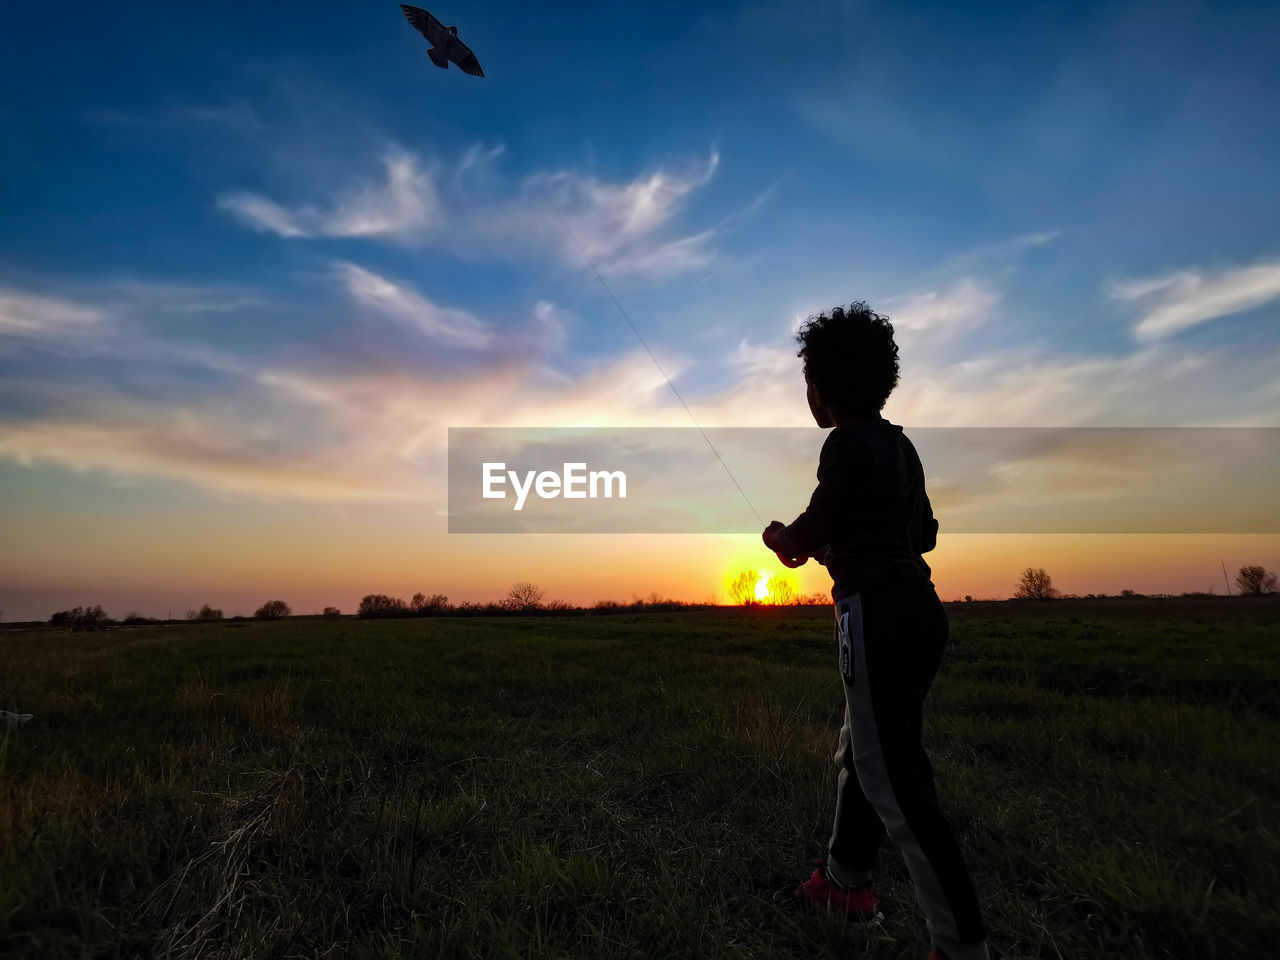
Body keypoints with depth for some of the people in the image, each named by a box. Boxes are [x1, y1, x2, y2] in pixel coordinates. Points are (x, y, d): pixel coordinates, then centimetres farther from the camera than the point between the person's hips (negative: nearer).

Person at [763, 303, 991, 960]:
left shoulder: (848, 442, -11)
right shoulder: (898, 444, 16)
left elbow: (803, 540, -14)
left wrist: (780, 537, 9)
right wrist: (837, 543, 23)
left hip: (878, 613, -10)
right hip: (915, 608, 10)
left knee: (895, 781, -5)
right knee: (861, 755, 21)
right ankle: (844, 881, 37)